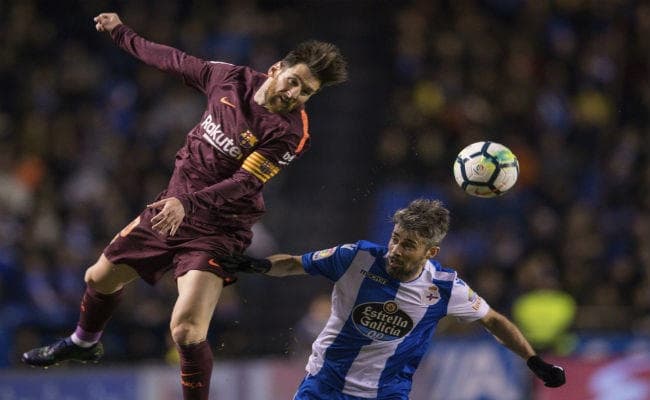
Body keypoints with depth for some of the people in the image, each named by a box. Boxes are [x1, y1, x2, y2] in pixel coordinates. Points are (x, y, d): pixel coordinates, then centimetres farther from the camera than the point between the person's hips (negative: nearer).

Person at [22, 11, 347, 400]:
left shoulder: (290, 133, -22)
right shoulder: (231, 77, -5)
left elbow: (243, 184, -28)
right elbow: (176, 62, 11)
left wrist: (188, 204, -41)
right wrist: (122, 33, 23)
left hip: (217, 230, -6)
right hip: (172, 206, 7)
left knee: (186, 330, -24)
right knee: (100, 279, 23)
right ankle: (85, 343, 54)